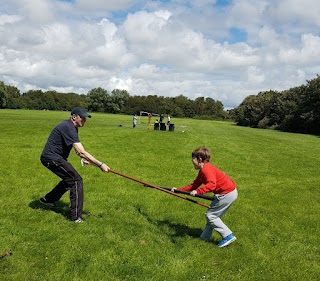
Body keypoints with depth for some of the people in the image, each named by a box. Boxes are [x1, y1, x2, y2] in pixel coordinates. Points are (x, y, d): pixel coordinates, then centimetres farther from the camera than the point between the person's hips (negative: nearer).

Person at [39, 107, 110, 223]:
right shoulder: (68, 128, -23)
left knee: (69, 179, 24)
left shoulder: (72, 127, 11)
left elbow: (78, 150, 14)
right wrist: (100, 164, -31)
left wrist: (86, 159, -6)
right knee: (76, 180, -11)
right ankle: (75, 216, -8)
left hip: (50, 157, 10)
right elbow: (81, 152, -30)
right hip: (52, 158, -10)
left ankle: (48, 199, 40)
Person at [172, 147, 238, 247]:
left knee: (210, 215, -3)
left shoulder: (206, 169, -20)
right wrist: (179, 190, 14)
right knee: (211, 214, 18)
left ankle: (228, 236, 1)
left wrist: (198, 191, -38)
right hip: (228, 192, 11)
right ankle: (205, 237, 28)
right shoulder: (202, 171, 13)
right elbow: (194, 185, 16)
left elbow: (212, 185, -35)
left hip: (227, 194, -11)